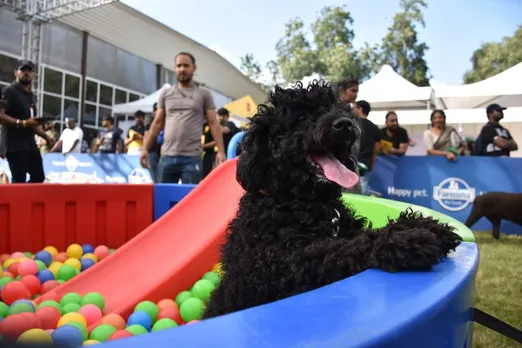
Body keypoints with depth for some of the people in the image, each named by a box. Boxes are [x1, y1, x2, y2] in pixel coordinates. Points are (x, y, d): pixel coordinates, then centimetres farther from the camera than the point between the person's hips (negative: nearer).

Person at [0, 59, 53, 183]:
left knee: (38, 177, 8)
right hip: (15, 146, -8)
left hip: (31, 145, 8)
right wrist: (23, 123, -24)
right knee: (19, 180, -9)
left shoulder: (32, 96, 20)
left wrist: (45, 136, 13)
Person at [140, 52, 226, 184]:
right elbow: (157, 123, 15)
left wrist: (221, 151, -7)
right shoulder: (165, 93, 13)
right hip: (167, 156, 3)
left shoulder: (204, 94, 7)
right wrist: (145, 149, 8)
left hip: (192, 157, -2)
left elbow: (213, 124, 3)